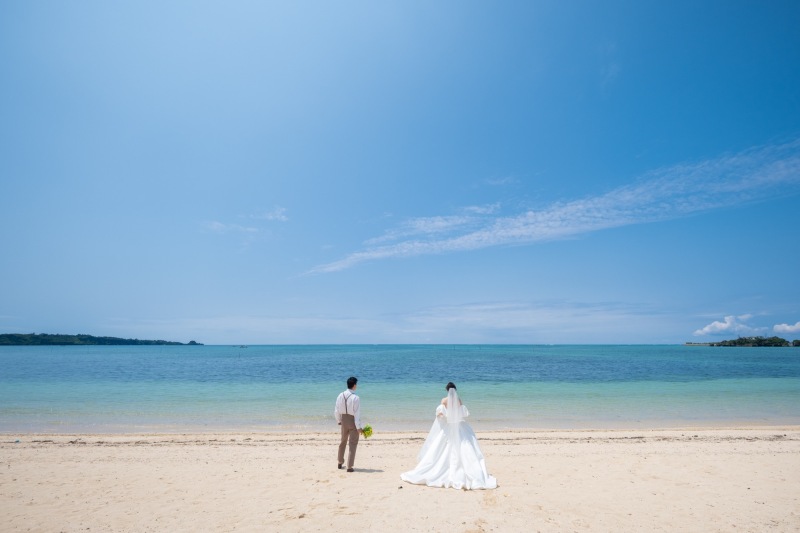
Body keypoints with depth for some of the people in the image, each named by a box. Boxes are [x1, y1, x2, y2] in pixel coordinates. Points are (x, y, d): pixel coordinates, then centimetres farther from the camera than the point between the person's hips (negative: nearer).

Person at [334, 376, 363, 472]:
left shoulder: (340, 396, -5)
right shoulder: (356, 398, -21)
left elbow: (336, 411, 3)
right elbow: (357, 414, -19)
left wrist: (339, 420, 18)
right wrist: (359, 427, -13)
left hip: (344, 420, 5)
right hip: (353, 421, -5)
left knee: (343, 441, 24)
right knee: (353, 444, 6)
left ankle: (340, 463, 38)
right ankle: (349, 467, 8)